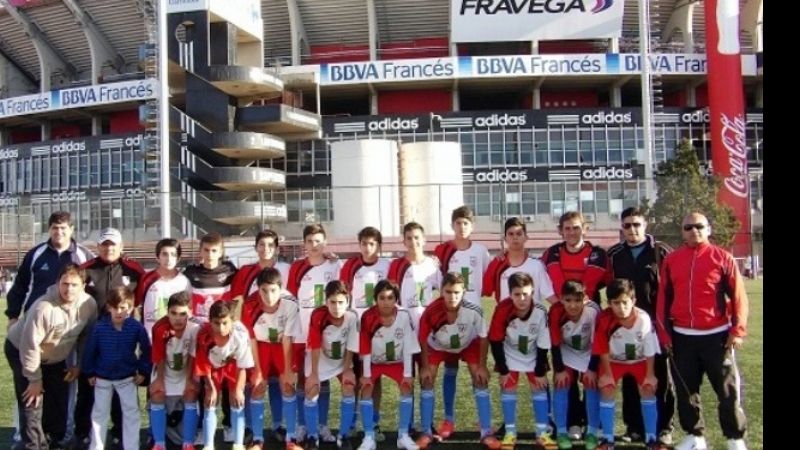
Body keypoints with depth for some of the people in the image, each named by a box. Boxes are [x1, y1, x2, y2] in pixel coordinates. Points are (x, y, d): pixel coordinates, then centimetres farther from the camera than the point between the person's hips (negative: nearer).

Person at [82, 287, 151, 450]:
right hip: (102, 378, 1)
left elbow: (146, 350, -5)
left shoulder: (137, 327, -17)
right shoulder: (100, 327, -18)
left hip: (127, 377, 0)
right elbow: (90, 350, -6)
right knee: (99, 413, 14)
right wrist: (90, 373, -1)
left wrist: (143, 371, -4)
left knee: (131, 413, 4)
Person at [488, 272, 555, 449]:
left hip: (533, 356, 1)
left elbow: (543, 345, -17)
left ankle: (542, 433, 11)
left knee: (539, 387, 0)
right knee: (508, 388, -4)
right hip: (510, 355, -1)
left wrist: (541, 372, -10)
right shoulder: (503, 309, -32)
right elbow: (495, 341, -20)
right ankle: (510, 433, 7)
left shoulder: (541, 312, -30)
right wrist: (503, 370, -14)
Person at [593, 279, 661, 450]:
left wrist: (650, 374, -11)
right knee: (606, 390, -13)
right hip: (614, 360, 0)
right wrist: (607, 373, -13)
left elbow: (650, 351, -18)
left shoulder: (644, 319, -32)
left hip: (639, 359, 0)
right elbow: (603, 350, -18)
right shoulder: (604, 319, -32)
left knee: (648, 389, -10)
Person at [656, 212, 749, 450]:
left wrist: (738, 329, -8)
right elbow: (663, 298, 8)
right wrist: (664, 332, 5)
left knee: (728, 390, 3)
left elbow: (738, 296, -2)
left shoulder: (722, 258, -1)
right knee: (685, 390, 9)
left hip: (716, 335, -3)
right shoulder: (671, 260, 6)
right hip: (681, 337, 3)